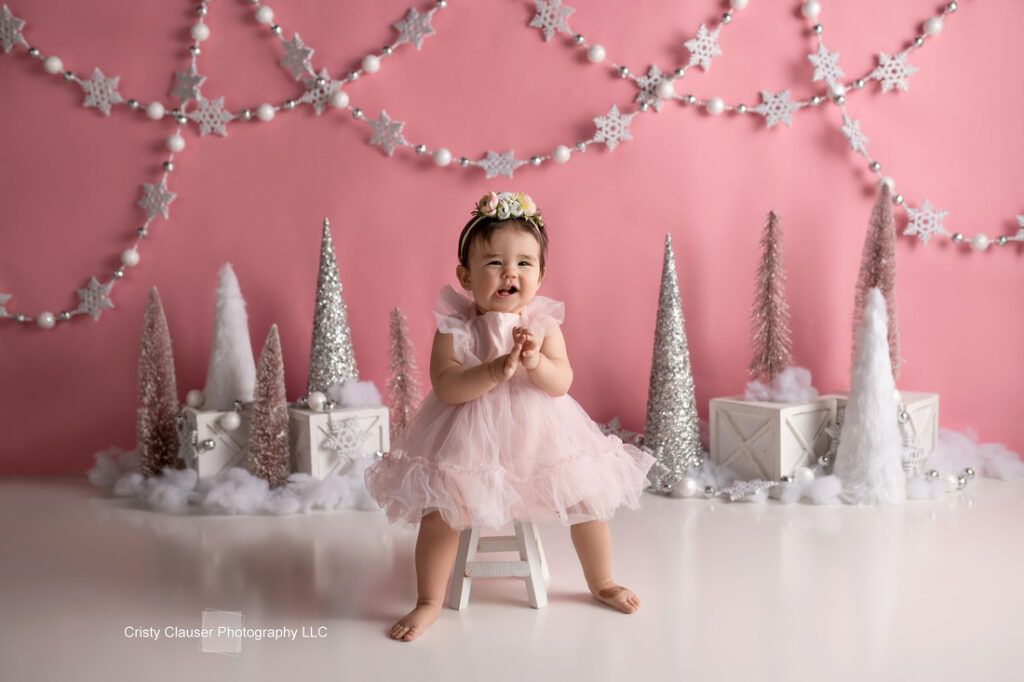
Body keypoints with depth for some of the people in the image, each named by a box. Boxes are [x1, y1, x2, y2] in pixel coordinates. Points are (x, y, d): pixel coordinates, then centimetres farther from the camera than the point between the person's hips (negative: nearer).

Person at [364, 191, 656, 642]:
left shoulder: (543, 323, -2)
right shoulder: (455, 326, -9)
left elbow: (561, 383, -11)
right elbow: (445, 386, -20)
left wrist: (536, 361, -30)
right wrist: (496, 370, -31)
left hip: (540, 436, 2)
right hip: (469, 443, -2)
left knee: (588, 501, 3)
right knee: (439, 513, -13)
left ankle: (602, 583, 29)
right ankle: (429, 602, 9)